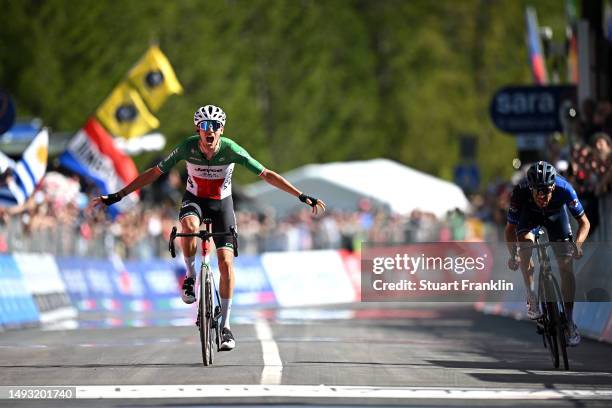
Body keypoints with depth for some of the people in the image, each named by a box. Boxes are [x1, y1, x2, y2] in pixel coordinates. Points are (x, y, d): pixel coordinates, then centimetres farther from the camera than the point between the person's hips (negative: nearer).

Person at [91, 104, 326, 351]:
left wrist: (302, 196, -21)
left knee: (226, 262, -12)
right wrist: (116, 197, -18)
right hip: (194, 200, 0)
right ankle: (190, 276, -12)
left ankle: (225, 326, -2)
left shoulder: (231, 150, -25)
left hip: (221, 204, 0)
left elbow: (267, 175, -18)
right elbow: (153, 173, -16)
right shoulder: (187, 148, -24)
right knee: (189, 226, -37)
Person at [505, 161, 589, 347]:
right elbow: (511, 228, -26)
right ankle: (531, 297, -17)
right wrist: (513, 255, -42)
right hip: (529, 213, 0)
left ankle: (569, 322, -2)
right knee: (525, 241, -32)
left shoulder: (564, 189, -38)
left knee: (566, 265, -11)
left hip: (555, 214, 0)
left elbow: (584, 222, -26)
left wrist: (578, 244, -44)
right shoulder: (520, 192, -38)